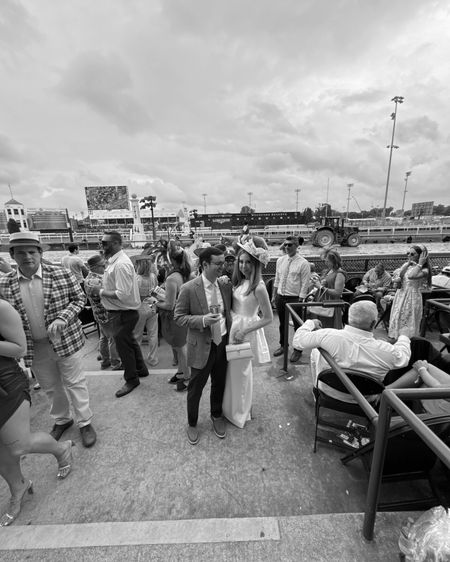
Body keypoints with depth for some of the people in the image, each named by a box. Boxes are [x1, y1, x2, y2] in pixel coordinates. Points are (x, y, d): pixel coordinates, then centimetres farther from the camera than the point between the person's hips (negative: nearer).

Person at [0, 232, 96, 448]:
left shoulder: (62, 274, -12)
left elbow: (79, 298, -5)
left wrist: (62, 317, -21)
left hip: (66, 340, -3)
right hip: (34, 347, 3)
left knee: (75, 383, 10)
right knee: (51, 388, 22)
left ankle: (85, 423, 30)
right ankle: (61, 420, 45)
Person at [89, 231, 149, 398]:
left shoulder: (121, 264, -25)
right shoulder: (115, 260, 5)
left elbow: (123, 294, -28)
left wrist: (101, 292, -18)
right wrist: (102, 289, 4)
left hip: (123, 313, -10)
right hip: (122, 311, 10)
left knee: (123, 346, 7)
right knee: (130, 341, 24)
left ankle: (131, 379, 28)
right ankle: (140, 369, 44)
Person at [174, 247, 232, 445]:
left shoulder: (226, 285, -3)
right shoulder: (188, 288, -16)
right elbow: (178, 317, -12)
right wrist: (202, 320, -26)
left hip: (223, 343, 4)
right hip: (201, 346, -4)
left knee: (219, 383, 22)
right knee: (195, 387, 14)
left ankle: (217, 415, 49)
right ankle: (192, 424, 41)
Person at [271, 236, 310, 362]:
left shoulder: (303, 263, -11)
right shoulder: (280, 260, 5)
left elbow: (304, 284, -12)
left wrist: (300, 301, -16)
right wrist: (274, 296, 11)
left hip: (294, 297, -5)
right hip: (280, 297, 5)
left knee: (297, 325, 10)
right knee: (282, 323, 20)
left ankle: (297, 350, 30)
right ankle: (283, 345, 40)